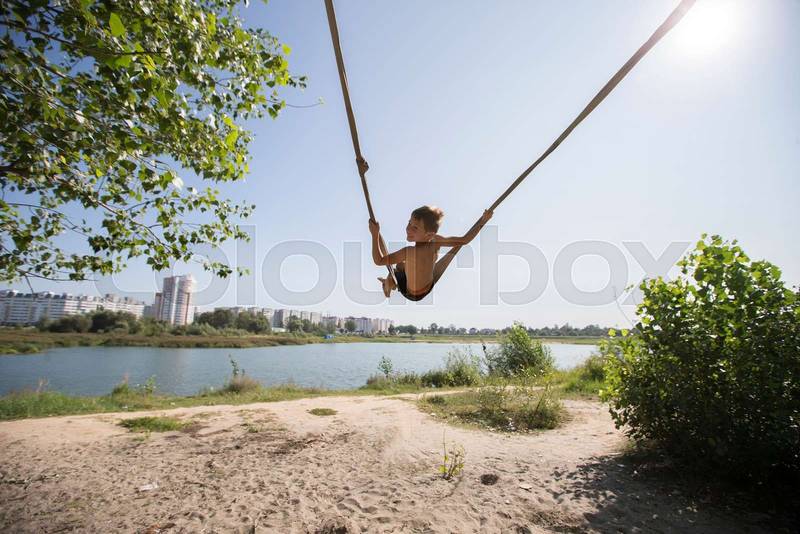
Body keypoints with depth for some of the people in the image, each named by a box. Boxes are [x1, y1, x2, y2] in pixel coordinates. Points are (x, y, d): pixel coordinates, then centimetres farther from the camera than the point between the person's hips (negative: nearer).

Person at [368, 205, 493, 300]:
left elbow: (379, 261, -35)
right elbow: (465, 240, -19)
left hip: (411, 294, -4)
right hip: (428, 288, 4)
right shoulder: (436, 242, -29)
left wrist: (375, 234, -33)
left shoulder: (408, 252, -42)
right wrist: (483, 220, -11)